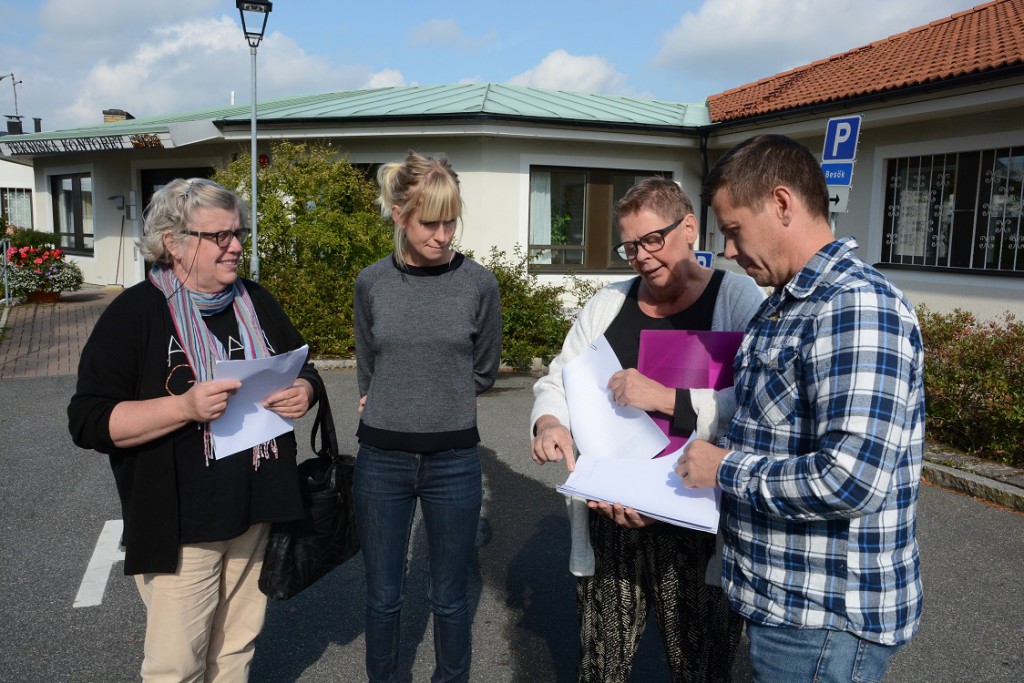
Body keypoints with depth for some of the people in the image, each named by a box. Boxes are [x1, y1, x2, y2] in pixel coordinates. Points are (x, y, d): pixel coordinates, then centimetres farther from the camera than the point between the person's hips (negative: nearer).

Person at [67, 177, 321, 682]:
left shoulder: (256, 302, 7)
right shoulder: (134, 313, -9)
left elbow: (303, 371, 17)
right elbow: (89, 422, -13)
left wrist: (303, 392, -7)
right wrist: (186, 407, -26)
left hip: (258, 510, 5)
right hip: (180, 524, -5)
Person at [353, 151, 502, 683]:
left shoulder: (478, 283, -5)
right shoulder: (371, 283, 0)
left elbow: (483, 373, 5)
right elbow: (367, 373, 10)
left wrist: (431, 402, 4)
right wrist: (390, 411, 4)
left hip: (452, 459, -1)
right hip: (382, 458, 1)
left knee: (450, 599, 13)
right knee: (383, 596, 15)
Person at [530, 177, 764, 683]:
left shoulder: (738, 298, -6)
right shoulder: (608, 303, 8)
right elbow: (556, 381, 11)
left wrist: (669, 398, -27)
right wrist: (549, 421, -10)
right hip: (609, 518, 4)